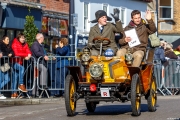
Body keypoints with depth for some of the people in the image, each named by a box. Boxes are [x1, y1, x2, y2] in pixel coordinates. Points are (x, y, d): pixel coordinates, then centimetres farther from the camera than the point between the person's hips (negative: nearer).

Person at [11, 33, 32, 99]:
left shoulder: (25, 44, 10)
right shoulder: (15, 44, -8)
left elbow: (28, 51, 2)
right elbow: (16, 53, -18)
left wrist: (29, 55, -22)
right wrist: (25, 55, -19)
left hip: (21, 62, 5)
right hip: (15, 62, -5)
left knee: (15, 77, 4)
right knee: (21, 68, -31)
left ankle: (13, 93, 3)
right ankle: (21, 85, -22)